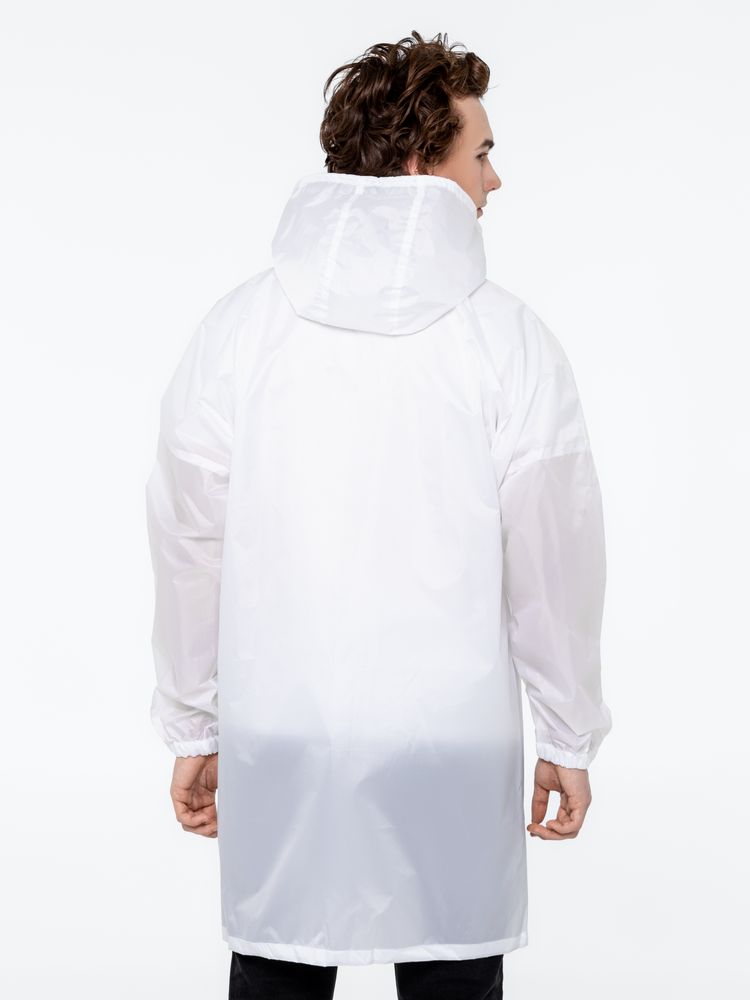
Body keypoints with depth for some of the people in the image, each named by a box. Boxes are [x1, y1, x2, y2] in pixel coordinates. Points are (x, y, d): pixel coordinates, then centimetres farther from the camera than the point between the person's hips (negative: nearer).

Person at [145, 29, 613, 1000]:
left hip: (280, 744, 2)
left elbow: (189, 548, 0)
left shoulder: (236, 327, -2)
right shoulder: (510, 339, -7)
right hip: (456, 744, -1)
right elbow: (556, 562, -5)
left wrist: (192, 731, 11)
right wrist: (570, 741, 7)